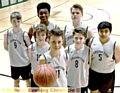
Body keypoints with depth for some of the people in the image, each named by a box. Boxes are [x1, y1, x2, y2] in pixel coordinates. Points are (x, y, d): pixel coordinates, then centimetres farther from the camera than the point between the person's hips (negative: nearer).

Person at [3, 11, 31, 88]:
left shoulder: (24, 34, -17)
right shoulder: (7, 33, -10)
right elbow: (6, 47, 4)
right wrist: (14, 51, 0)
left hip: (25, 62, -2)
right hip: (14, 63, 2)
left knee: (28, 79, 17)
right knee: (16, 80, 21)